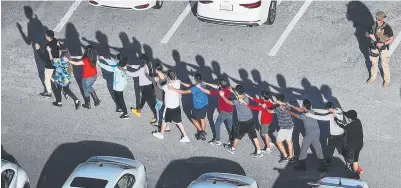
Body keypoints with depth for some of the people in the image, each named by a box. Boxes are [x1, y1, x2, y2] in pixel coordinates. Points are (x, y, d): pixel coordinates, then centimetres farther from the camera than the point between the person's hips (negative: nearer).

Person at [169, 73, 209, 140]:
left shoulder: (195, 88, -29)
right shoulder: (202, 85, -6)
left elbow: (184, 92, -29)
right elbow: (191, 86, 4)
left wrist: (174, 89, -27)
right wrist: (181, 83, 3)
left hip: (198, 107, -7)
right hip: (205, 105, 7)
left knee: (193, 119, 15)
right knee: (202, 119, 21)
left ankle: (201, 131, 18)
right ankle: (203, 133, 34)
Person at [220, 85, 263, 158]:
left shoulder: (237, 102, -24)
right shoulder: (246, 97, -5)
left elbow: (228, 102, -7)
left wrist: (222, 96, 6)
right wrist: (232, 91, 20)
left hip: (243, 122, -6)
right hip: (251, 120, 6)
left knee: (237, 135, 17)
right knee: (254, 136, 12)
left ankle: (233, 149, 38)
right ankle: (259, 152, 17)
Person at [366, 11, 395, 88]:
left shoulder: (387, 27, -23)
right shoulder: (374, 26, -9)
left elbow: (392, 39, -16)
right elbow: (367, 34, 3)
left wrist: (383, 44, -27)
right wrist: (370, 35, -21)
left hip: (384, 49, -4)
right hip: (374, 48, 4)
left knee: (385, 65, 10)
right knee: (374, 64, 21)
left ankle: (387, 81, 28)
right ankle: (373, 78, 41)